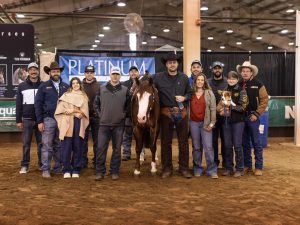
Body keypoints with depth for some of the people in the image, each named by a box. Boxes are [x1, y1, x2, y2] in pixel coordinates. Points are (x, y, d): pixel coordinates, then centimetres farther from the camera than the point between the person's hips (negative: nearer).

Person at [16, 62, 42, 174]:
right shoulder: (22, 86, 4)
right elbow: (19, 104, 4)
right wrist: (18, 120, 1)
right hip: (27, 119, 0)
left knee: (41, 143, 6)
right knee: (26, 144, 3)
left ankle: (42, 164, 16)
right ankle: (25, 165, 11)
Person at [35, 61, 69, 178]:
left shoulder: (66, 86, 9)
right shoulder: (44, 86, 4)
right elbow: (38, 104, 2)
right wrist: (39, 121, -4)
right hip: (48, 119, -2)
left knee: (59, 145, 9)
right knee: (47, 146, -2)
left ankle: (58, 167, 17)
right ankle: (45, 169, 4)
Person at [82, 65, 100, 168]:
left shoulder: (99, 86, 2)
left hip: (96, 116, 0)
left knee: (96, 140, 7)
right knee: (83, 140, 7)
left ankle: (96, 161, 16)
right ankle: (83, 161, 15)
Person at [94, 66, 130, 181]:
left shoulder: (125, 90, 4)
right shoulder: (102, 89, 5)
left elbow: (128, 105, 10)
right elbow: (96, 104, 10)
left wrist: (124, 115, 1)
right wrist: (100, 114, 2)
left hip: (118, 124, 0)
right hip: (104, 124, 0)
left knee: (117, 149, 6)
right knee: (101, 148, 0)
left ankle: (114, 171, 17)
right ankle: (100, 171, 10)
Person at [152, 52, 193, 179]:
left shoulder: (184, 77, 4)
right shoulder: (158, 77, -1)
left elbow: (190, 93, 10)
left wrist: (184, 98, -9)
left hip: (182, 112, 1)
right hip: (166, 113, -1)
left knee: (183, 141, 7)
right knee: (166, 142, 6)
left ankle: (184, 168, 17)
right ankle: (167, 168, 18)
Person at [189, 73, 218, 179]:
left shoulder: (209, 93, 2)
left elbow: (213, 109, -1)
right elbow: (188, 107, 4)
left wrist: (212, 123, -7)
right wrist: (187, 122, -2)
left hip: (205, 123, -2)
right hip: (193, 123, 2)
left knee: (208, 147, -5)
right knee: (196, 147, 9)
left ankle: (211, 170, 4)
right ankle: (197, 169, 19)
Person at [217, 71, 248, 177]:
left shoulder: (241, 91, -2)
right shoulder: (225, 91, 11)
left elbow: (243, 107, -9)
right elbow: (220, 104, 15)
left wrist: (231, 105, -18)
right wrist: (221, 110, -6)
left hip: (237, 121, -4)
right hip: (226, 121, 4)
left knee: (237, 145, -1)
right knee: (227, 145, 9)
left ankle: (239, 169, 9)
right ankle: (228, 168, 20)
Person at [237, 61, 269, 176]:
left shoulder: (258, 84, -2)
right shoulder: (238, 85, 8)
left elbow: (264, 100, -5)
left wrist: (256, 114, -10)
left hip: (252, 117, -4)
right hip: (241, 117, 4)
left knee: (256, 143, 0)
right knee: (245, 143, 10)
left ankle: (259, 167, 8)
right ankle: (247, 165, 20)